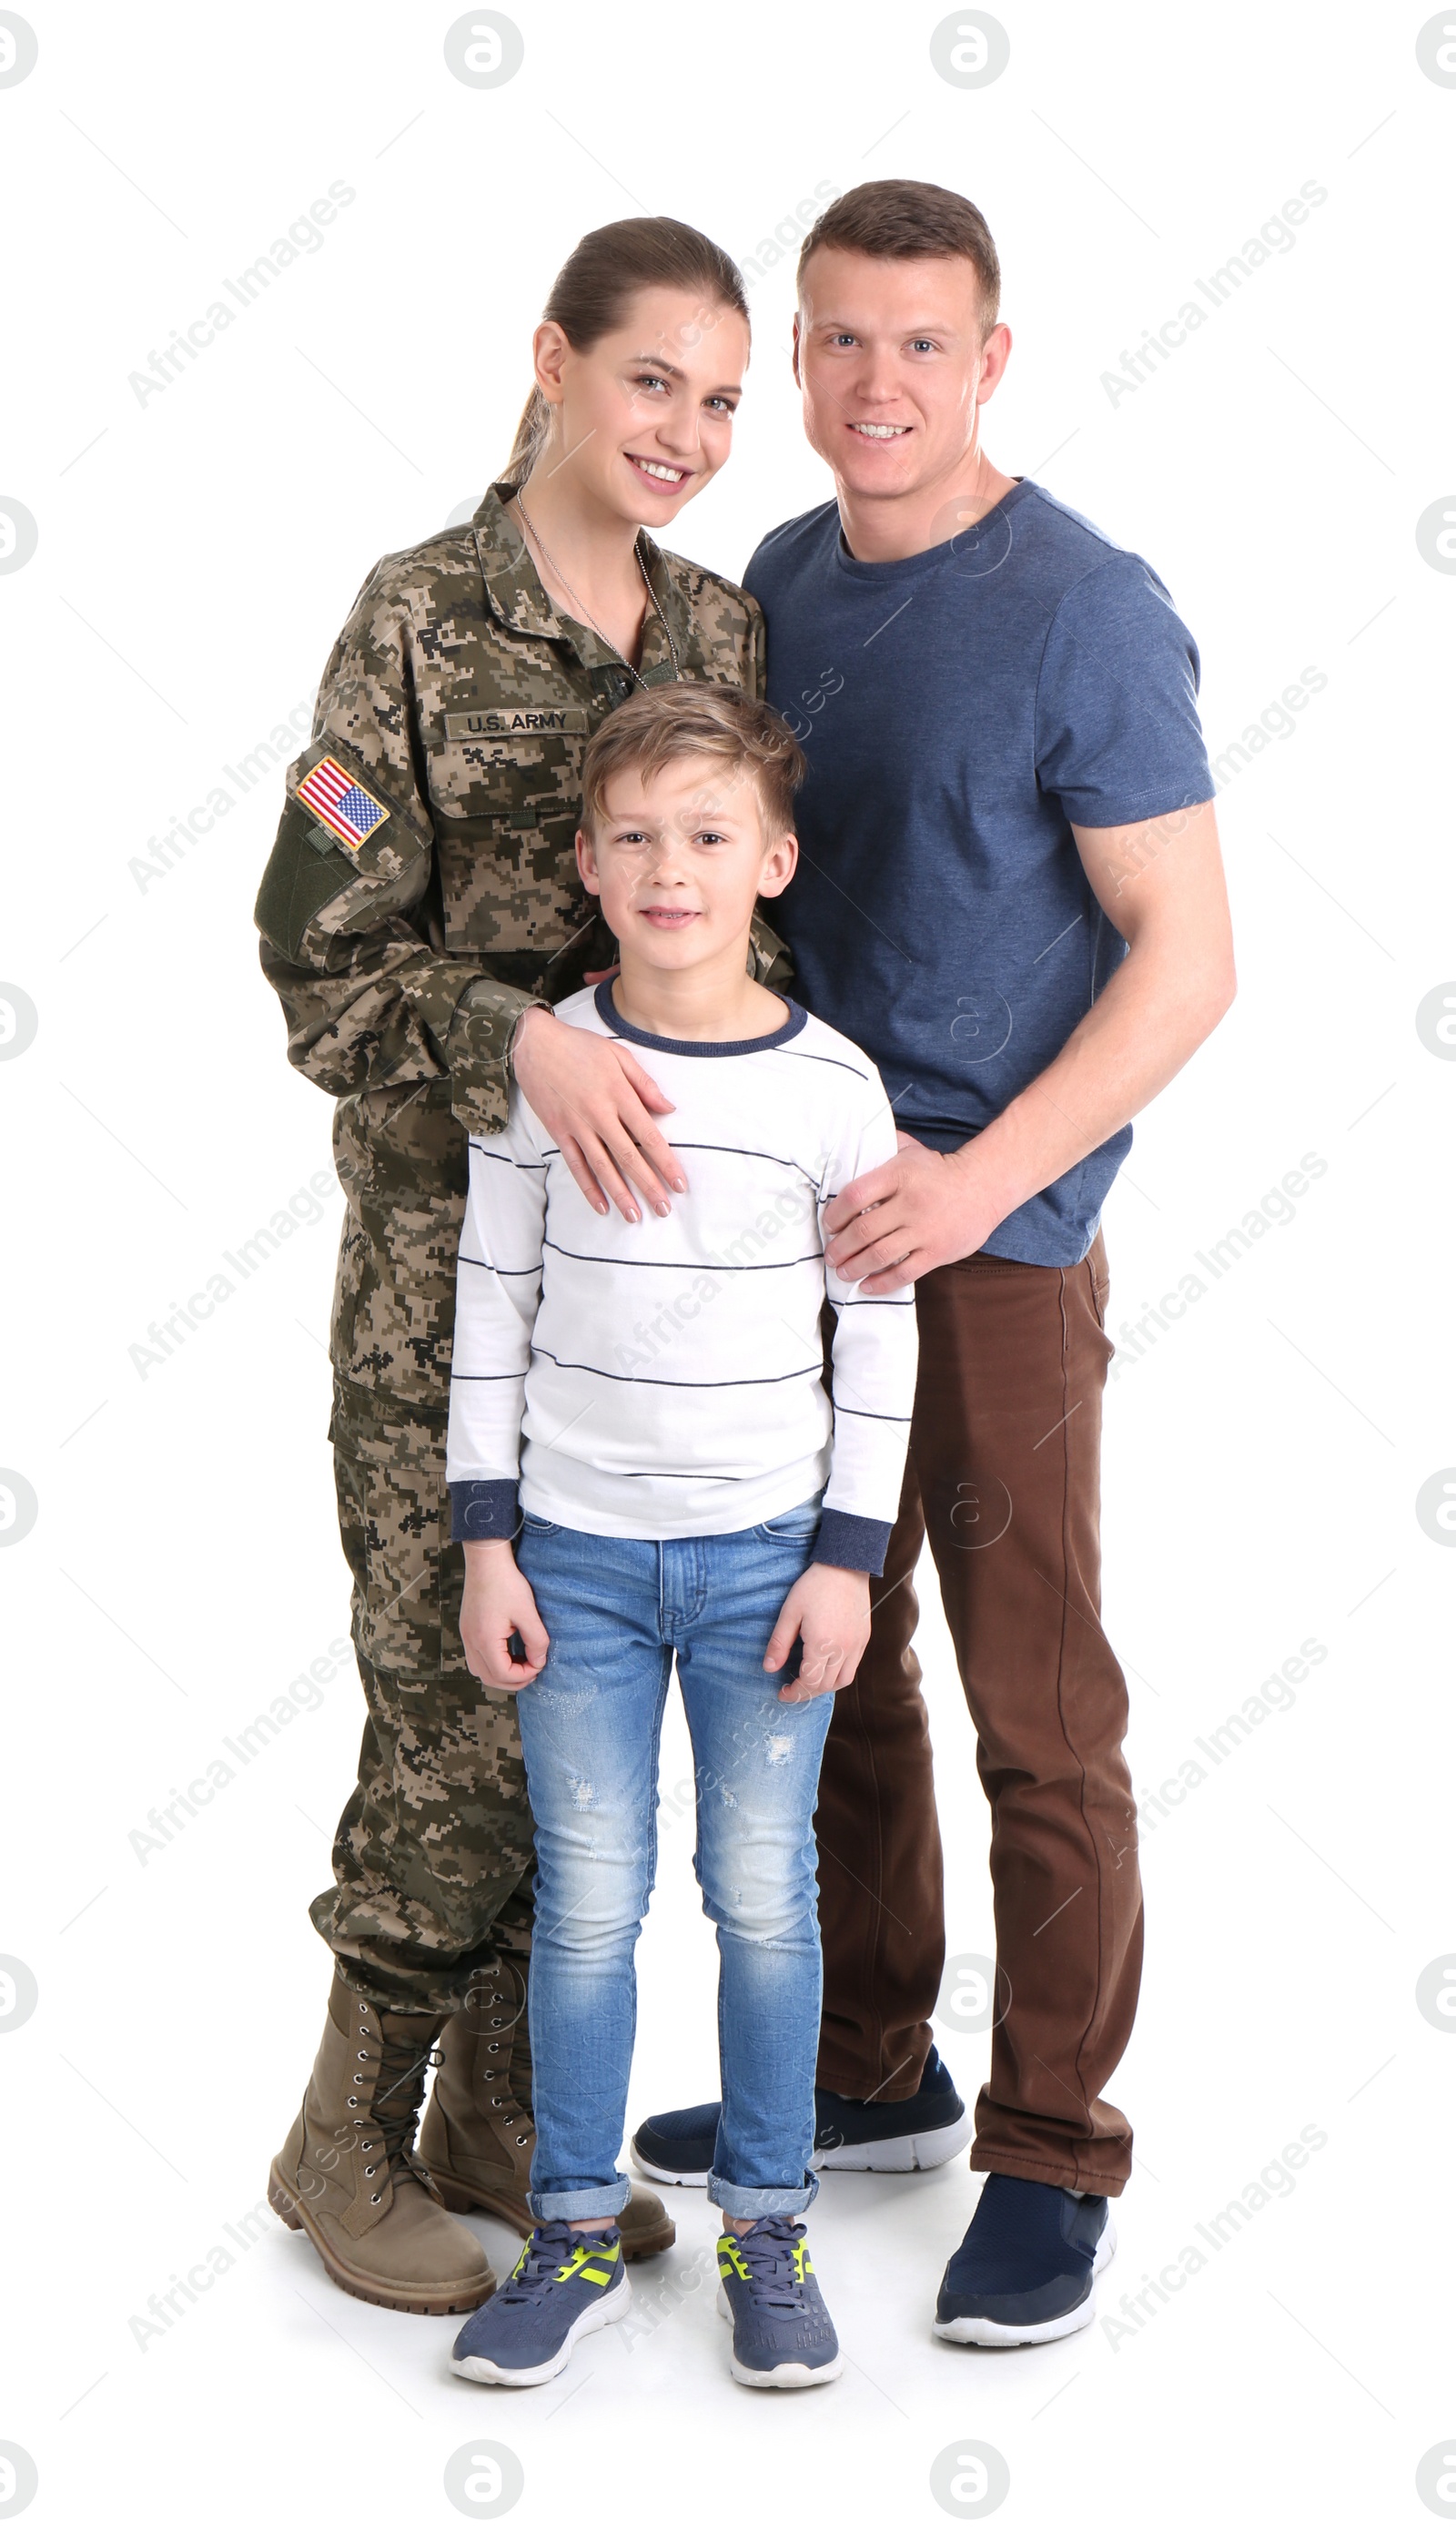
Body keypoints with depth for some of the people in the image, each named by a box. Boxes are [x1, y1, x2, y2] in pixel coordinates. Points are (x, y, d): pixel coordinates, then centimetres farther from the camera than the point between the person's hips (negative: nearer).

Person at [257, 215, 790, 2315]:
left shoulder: (726, 630, 8)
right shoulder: (423, 619, -9)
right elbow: (321, 956, -12)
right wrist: (520, 1040, -27)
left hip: (656, 1232, 6)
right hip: (451, 1245, -5)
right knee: (460, 1711, -1)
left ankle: (502, 2117, 26)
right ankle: (352, 2139, 18)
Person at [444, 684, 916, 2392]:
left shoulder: (832, 1084, -7)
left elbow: (881, 1330, -1)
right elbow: (493, 1304, 1)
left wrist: (848, 1558, -3)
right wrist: (486, 1543, 0)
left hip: (767, 1554, 0)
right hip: (577, 1549, 1)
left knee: (764, 1899, 7)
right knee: (587, 1902, 6)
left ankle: (765, 2225, 23)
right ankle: (576, 2233, 20)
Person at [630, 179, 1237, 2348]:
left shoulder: (1085, 616, -12)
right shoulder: (778, 584, 8)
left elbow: (1186, 960, -13)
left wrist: (983, 1177, -22)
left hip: (992, 1249, -7)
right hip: (798, 1224, 7)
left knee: (1040, 1722, 1)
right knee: (830, 1677, 16)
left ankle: (1055, 2163, 14)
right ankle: (866, 2073, 32)